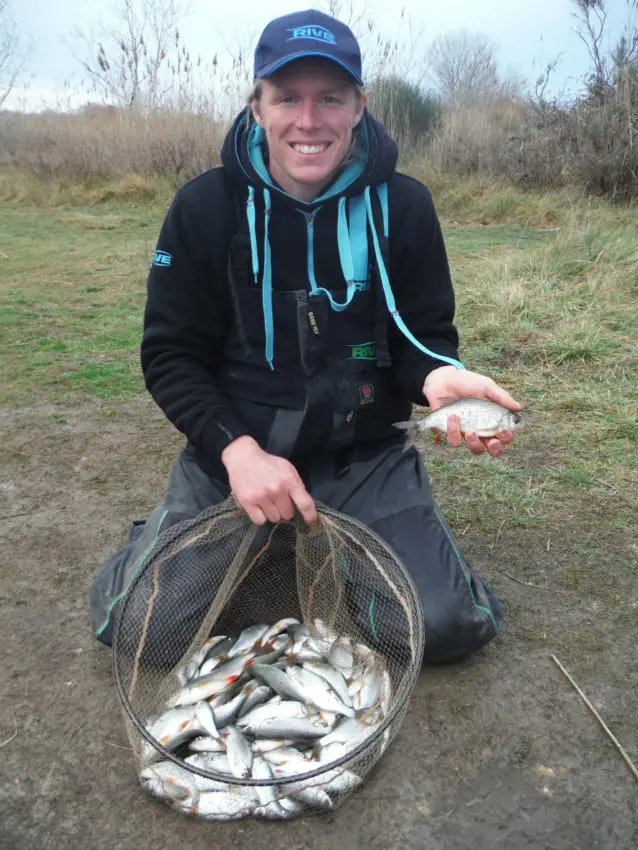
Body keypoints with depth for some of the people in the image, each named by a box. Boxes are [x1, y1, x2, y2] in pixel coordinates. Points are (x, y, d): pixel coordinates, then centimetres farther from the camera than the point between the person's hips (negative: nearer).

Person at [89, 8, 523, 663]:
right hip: (230, 451, 0)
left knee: (447, 624, -12)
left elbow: (425, 335, 2)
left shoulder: (402, 206, -2)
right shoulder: (205, 207, -4)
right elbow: (170, 355, -3)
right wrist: (236, 448, -19)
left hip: (365, 457, 1)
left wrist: (439, 376, -24)